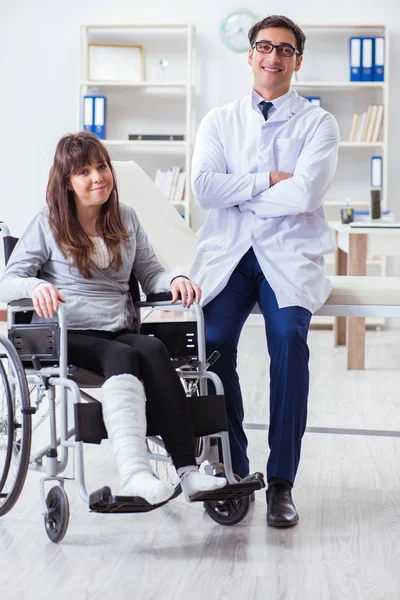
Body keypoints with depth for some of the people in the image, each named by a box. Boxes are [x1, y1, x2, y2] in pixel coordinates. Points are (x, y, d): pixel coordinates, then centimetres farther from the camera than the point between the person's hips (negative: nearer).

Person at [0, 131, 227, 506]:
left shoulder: (126, 220, 19)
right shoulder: (47, 225, 6)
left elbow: (150, 275, 18)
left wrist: (175, 280, -7)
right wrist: (36, 286, -25)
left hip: (121, 332, 3)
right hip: (69, 337, -3)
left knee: (153, 350, -32)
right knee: (123, 356, -35)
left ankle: (188, 471, -44)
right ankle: (134, 474, -54)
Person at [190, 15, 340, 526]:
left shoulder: (318, 123, 8)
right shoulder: (219, 121, 16)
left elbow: (306, 194, -9)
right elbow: (204, 188, 0)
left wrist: (239, 192, -1)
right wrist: (269, 181, -4)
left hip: (288, 254, -2)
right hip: (228, 253, 2)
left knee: (288, 339, -27)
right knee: (212, 344, -23)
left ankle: (281, 481, -18)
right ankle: (232, 471, -7)